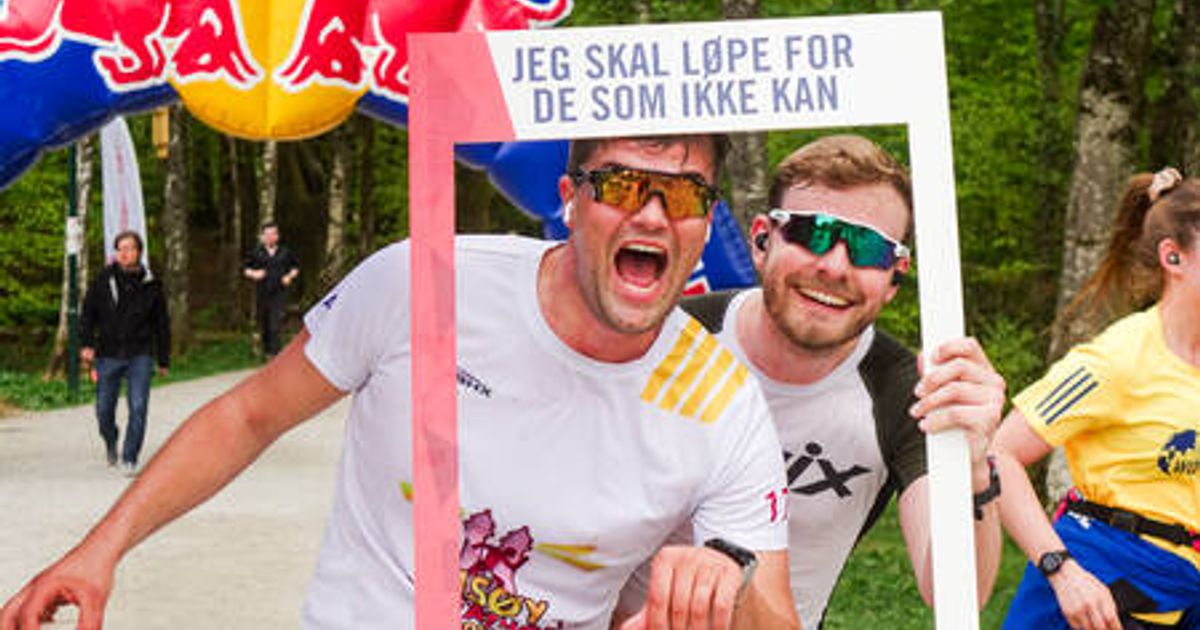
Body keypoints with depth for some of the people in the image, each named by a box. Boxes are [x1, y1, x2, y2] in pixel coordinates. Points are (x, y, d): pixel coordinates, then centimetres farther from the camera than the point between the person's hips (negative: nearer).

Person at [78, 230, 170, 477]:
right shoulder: (103, 280, 0)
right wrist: (86, 343, -9)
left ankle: (130, 459, 1)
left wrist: (163, 360, 12)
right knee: (104, 410, 8)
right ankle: (110, 441, 39)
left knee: (138, 407, -11)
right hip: (108, 355, 1)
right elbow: (87, 313, 4)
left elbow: (162, 324, 10)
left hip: (140, 356, -1)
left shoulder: (150, 284, 2)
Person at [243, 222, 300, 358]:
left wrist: (290, 276, 0)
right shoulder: (257, 253, 2)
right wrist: (253, 274, -11)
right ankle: (266, 350, 24)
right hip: (262, 294, 1)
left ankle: (274, 352, -12)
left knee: (276, 325, -12)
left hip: (279, 292, -1)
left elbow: (296, 266, 18)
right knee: (264, 324, 9)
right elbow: (244, 269, 8)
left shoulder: (285, 252, 5)